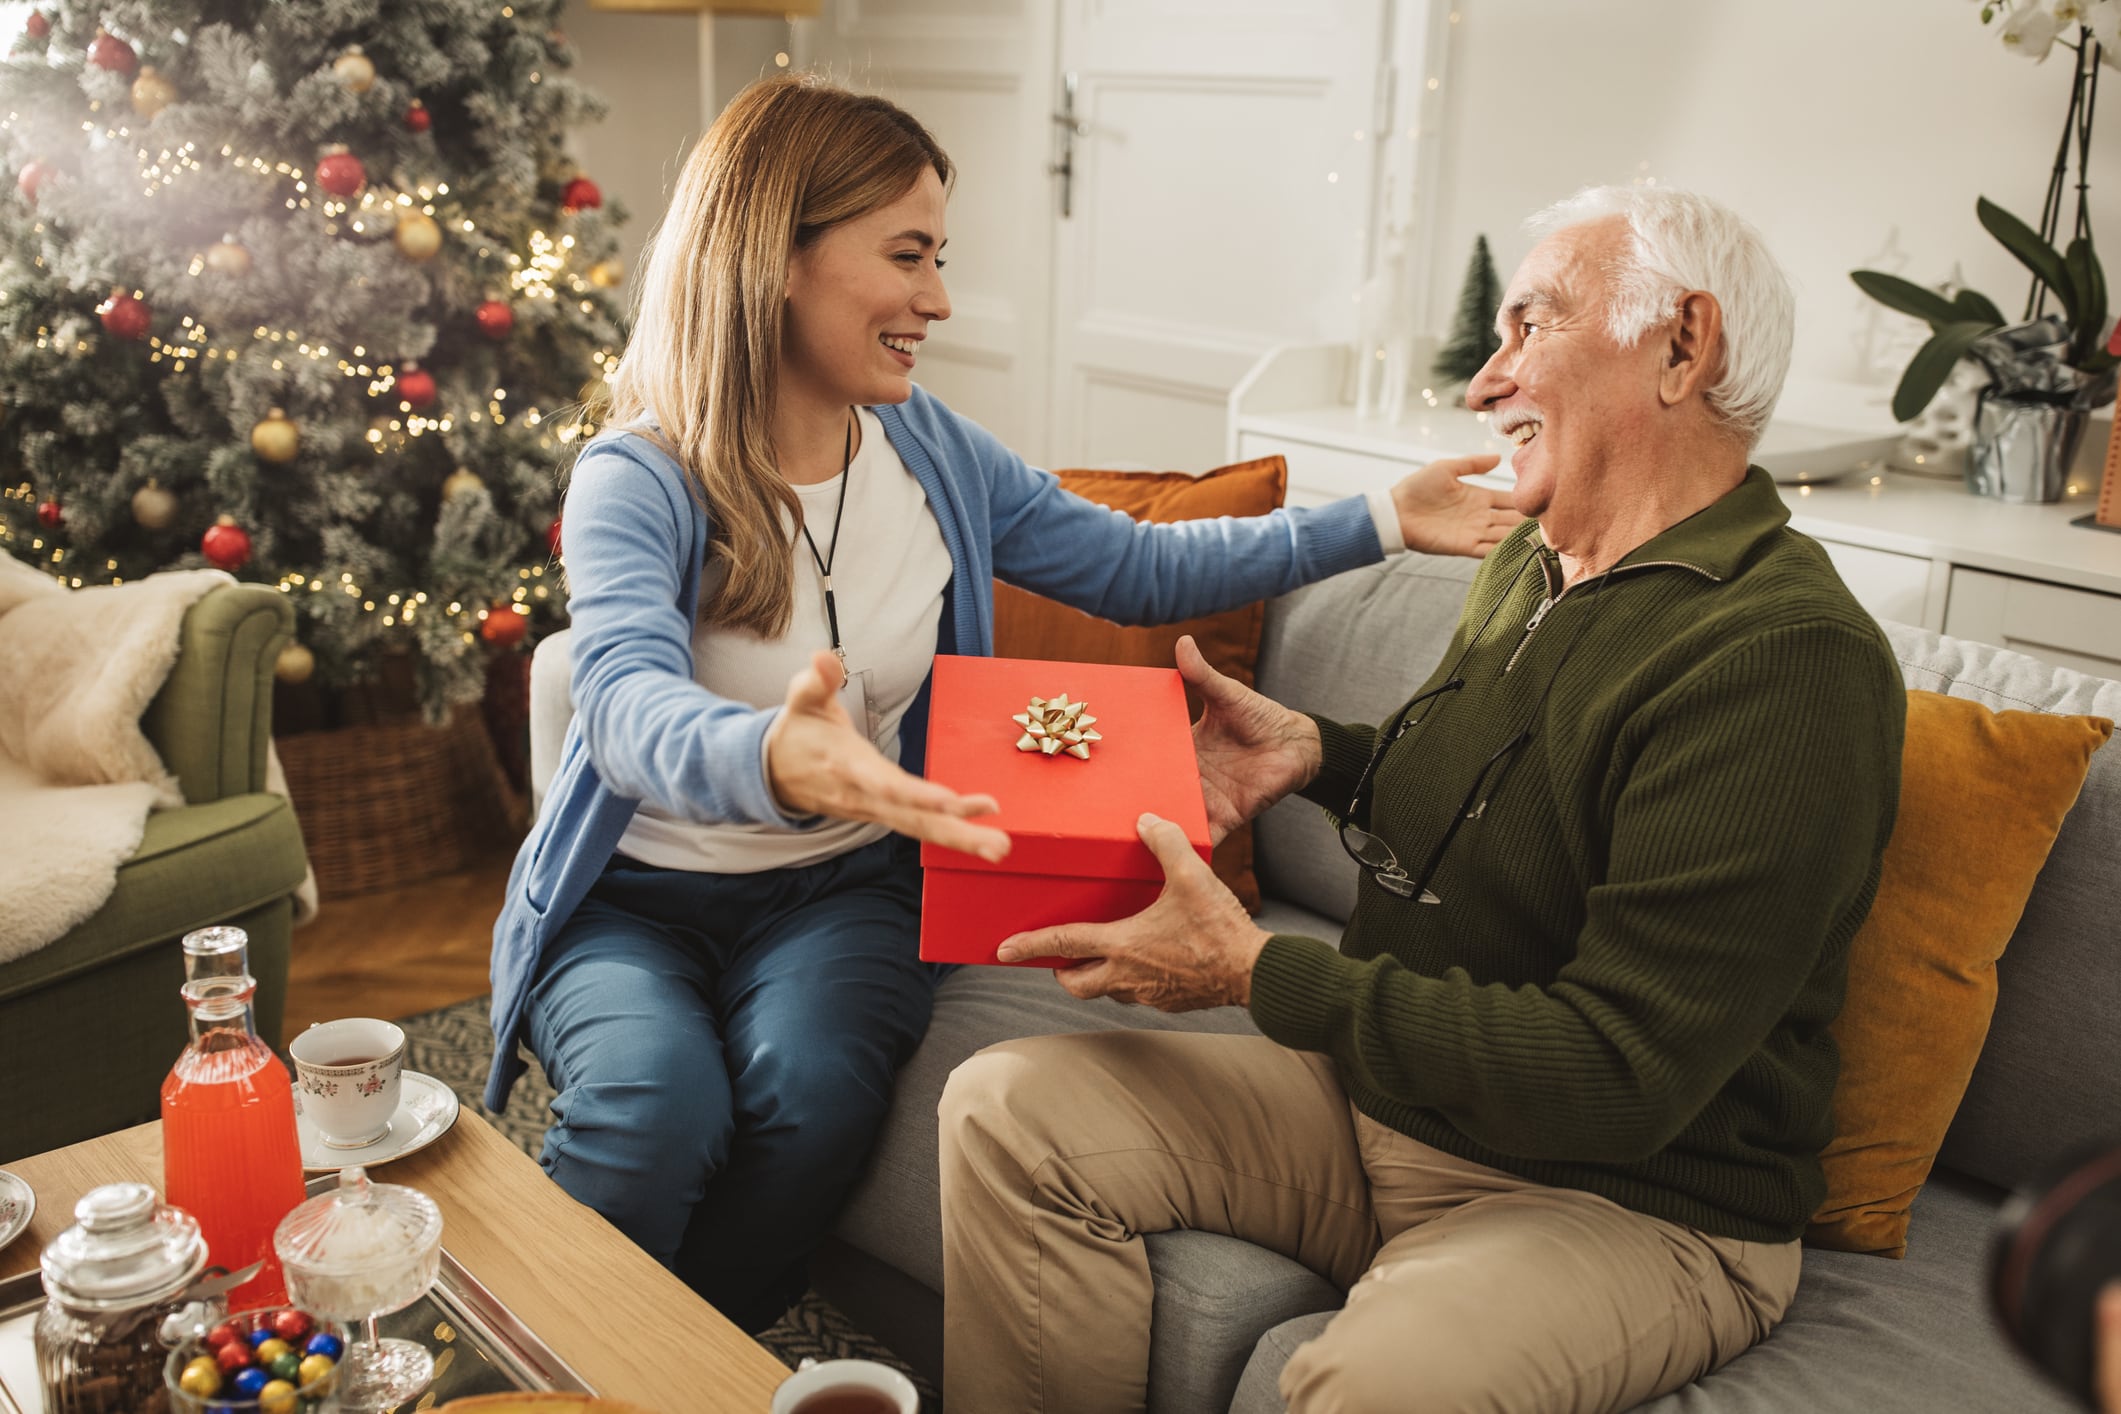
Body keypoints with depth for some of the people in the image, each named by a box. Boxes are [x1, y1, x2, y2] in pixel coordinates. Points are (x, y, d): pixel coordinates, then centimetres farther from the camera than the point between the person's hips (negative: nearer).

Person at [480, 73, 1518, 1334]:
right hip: (638, 891, -2)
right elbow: (630, 708, -34)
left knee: (814, 1089, -29)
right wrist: (774, 762, -58)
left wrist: (1381, 522, 1)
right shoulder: (638, 481, -15)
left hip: (837, 885, 3)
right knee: (659, 1108, -32)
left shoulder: (932, 453, 1)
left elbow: (1139, 569, 8)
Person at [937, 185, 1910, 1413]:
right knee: (1011, 1106, -6)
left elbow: (1618, 1075, -26)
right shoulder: (1537, 562, 8)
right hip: (1389, 1099, 8)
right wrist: (1322, 755, 3)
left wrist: (1259, 974, -23)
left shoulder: (1788, 660, -22)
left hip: (1635, 1202, -7)